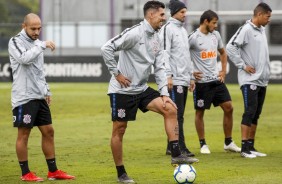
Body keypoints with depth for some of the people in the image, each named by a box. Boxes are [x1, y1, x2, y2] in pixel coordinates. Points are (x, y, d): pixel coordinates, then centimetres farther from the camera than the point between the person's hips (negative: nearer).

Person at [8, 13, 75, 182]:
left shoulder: (37, 43, 15)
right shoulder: (16, 42, -9)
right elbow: (24, 58, -28)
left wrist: (47, 91, 20)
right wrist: (43, 45, -27)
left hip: (39, 97, 8)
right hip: (24, 97, -8)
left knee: (48, 131, 8)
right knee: (24, 134, -2)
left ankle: (53, 171, 14)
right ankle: (25, 173, 5)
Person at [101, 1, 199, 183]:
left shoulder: (156, 38, 8)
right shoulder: (135, 33, -17)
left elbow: (159, 68, 9)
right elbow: (107, 48, -21)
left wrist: (164, 93, 0)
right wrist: (117, 74, -17)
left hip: (142, 89, 7)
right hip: (122, 90, -7)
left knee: (170, 109, -8)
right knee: (119, 130, -1)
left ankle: (176, 155, -8)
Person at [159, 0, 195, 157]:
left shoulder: (183, 30, 20)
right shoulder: (168, 29, -7)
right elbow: (164, 53, -14)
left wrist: (191, 77, 21)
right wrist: (168, 75, -19)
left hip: (184, 79, 9)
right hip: (175, 79, -9)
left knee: (179, 114, 8)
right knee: (177, 114, -10)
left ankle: (172, 147, 12)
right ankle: (181, 148, -12)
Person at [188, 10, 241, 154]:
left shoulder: (215, 35, 9)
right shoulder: (193, 37, -12)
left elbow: (223, 53, 24)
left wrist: (223, 71, 13)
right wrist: (190, 72, -10)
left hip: (217, 79, 6)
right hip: (202, 81, -6)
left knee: (228, 108, 3)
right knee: (200, 112, 2)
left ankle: (228, 142, 12)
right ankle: (203, 144, 13)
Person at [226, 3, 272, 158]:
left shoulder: (262, 30, 14)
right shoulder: (246, 30, -12)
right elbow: (230, 47, -19)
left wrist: (265, 72, 13)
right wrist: (243, 65, -16)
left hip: (262, 80, 8)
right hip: (249, 80, -8)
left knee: (256, 113, 9)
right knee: (250, 111, -10)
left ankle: (251, 147, 13)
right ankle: (245, 148, -9)